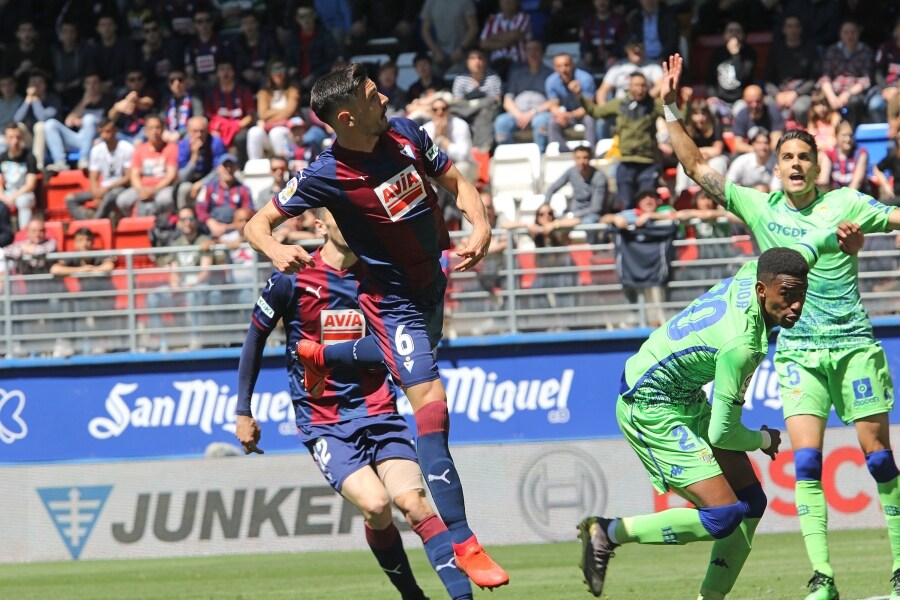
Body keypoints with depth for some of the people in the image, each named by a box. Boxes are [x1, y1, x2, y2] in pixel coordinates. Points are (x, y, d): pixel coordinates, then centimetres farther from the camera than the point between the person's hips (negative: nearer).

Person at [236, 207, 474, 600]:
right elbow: (255, 339, 9)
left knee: (412, 501, -19)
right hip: (324, 424, -2)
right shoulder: (292, 280, -3)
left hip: (379, 413, 2)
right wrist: (243, 412, 9)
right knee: (375, 504, -22)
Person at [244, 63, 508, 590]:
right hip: (393, 299, -7)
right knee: (431, 401, -19)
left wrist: (480, 226, -14)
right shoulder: (326, 175, -23)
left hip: (433, 284, 7)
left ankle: (320, 356, 52)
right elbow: (258, 224, -14)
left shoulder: (404, 134, -8)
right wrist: (276, 250, -37)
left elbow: (456, 181, 5)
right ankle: (462, 544, -21)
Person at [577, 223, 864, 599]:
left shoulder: (753, 273, -9)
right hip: (651, 408, -10)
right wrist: (764, 440, -7)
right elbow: (721, 434, -24)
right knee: (723, 516, -19)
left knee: (750, 501, 6)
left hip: (687, 399, 10)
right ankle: (608, 533, -4)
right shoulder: (741, 345, -32)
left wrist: (834, 238, 23)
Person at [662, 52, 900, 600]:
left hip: (854, 344, -1)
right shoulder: (759, 208, 4)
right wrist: (671, 111, -1)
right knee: (806, 459, -12)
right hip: (798, 352, 1)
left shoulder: (844, 204, 1)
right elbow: (698, 169, 4)